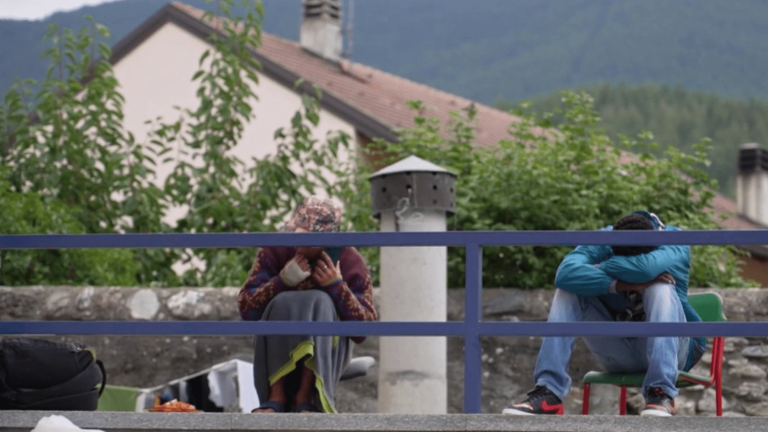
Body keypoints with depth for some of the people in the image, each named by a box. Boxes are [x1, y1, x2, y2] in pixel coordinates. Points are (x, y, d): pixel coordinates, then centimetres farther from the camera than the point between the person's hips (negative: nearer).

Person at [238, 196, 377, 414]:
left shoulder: (351, 262, -9)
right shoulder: (274, 251, -8)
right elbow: (246, 310, -12)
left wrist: (337, 286, -23)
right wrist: (283, 280, -25)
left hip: (327, 349, 0)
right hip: (277, 349, 0)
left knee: (319, 302, -29)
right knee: (282, 304, -30)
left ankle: (306, 396, -35)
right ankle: (276, 395, -32)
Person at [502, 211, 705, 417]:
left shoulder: (674, 241, -16)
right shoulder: (602, 241, -11)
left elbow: (646, 267, -39)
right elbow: (566, 273, -31)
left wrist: (596, 269, -24)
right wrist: (619, 285, -36)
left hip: (669, 349, -3)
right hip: (619, 355, 3)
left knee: (660, 287, -30)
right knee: (568, 291, -17)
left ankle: (661, 394, -38)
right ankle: (548, 392, -28)